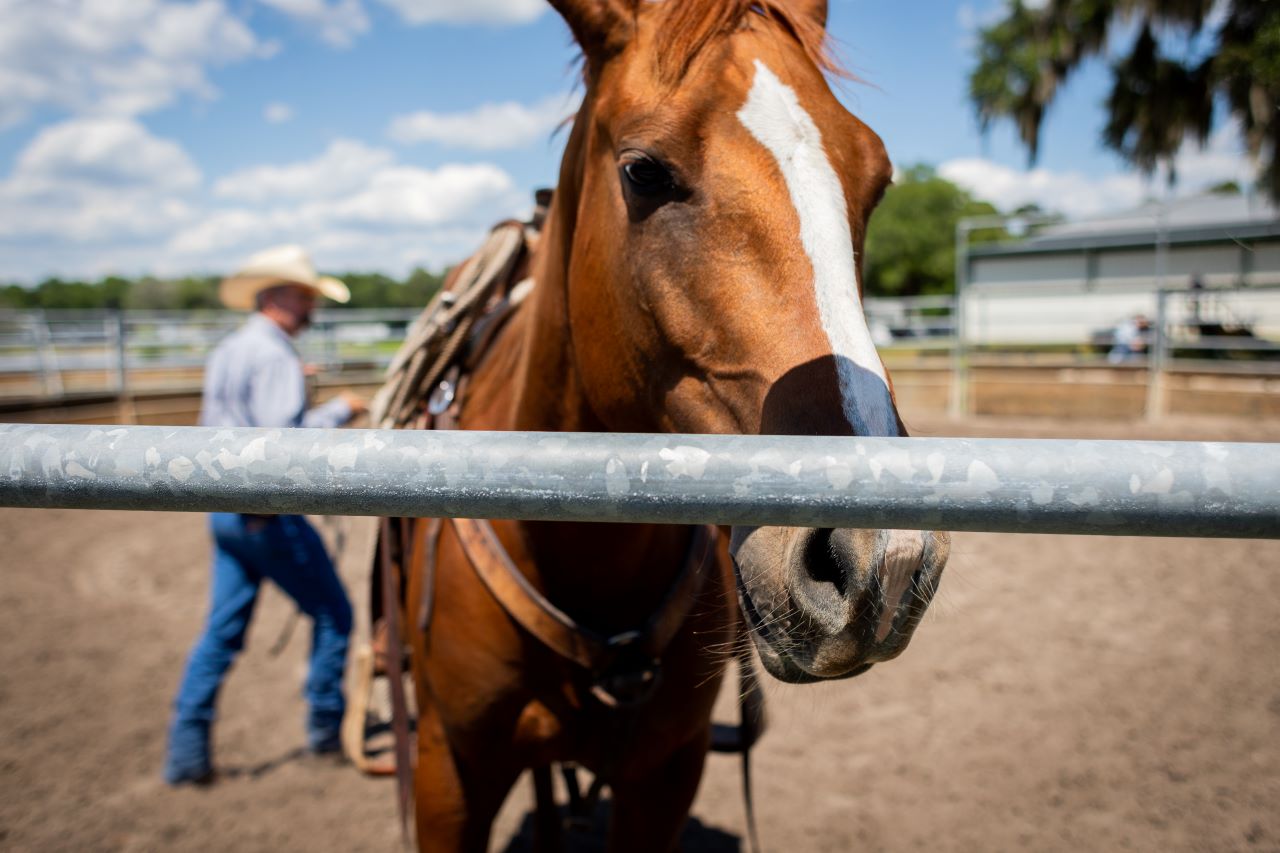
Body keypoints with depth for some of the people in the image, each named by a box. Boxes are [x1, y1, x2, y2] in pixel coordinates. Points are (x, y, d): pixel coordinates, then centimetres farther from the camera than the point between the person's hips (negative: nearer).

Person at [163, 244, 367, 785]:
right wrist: (339, 411, -14)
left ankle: (186, 750, 16)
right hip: (265, 511, -9)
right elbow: (282, 437, -26)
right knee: (332, 614, 6)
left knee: (222, 630, 13)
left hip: (224, 508, 9)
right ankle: (327, 727, 17)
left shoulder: (227, 351, 13)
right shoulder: (274, 356, -16)